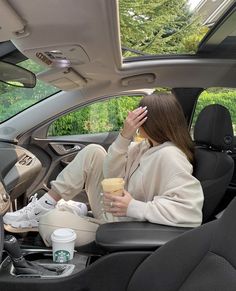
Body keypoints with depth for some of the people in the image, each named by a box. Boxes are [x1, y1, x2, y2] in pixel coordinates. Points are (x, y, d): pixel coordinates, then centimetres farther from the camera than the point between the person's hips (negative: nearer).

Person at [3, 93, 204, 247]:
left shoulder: (169, 156, -26)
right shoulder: (147, 146, 0)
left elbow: (191, 210, -37)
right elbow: (110, 173, -4)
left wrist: (133, 208, -34)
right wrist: (125, 136, -19)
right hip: (111, 212, 8)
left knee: (51, 222, -22)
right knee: (93, 152, -3)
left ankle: (41, 215, 16)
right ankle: (43, 206, 2)